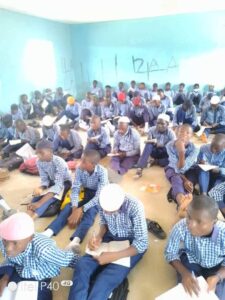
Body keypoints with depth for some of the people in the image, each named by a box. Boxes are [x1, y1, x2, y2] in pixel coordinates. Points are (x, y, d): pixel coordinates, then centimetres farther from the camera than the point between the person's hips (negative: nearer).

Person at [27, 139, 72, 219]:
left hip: (64, 183, -5)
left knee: (50, 198, -33)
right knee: (37, 195, -24)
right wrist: (40, 188, -34)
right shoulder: (39, 162, -15)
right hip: (52, 182, 5)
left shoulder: (59, 162, -32)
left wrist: (40, 202, -46)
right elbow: (44, 180, -8)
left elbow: (58, 185, -37)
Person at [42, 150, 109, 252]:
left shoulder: (102, 172, -27)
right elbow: (75, 189, -15)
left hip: (99, 197, -4)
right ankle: (48, 233, -35)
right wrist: (75, 208, -32)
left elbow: (99, 196, -31)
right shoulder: (79, 169, -15)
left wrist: (81, 209, -40)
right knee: (68, 207, -21)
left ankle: (75, 241, -56)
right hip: (87, 194, 4)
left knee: (90, 212, -33)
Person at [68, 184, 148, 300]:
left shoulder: (135, 207, -30)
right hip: (110, 238, 4)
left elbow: (142, 243, -25)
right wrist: (98, 236, -16)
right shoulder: (103, 201, -16)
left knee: (106, 279, -26)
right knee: (82, 266, -20)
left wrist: (114, 256, -33)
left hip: (131, 245, -4)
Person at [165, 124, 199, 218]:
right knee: (176, 179, -36)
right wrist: (184, 180, -35)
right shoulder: (170, 145, -22)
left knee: (189, 184, -31)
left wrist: (181, 152, -48)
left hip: (189, 170, 4)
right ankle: (182, 202, -67)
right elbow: (176, 167, -24)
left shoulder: (194, 149, -23)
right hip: (173, 169, -3)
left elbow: (182, 168, -34)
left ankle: (181, 205, -55)